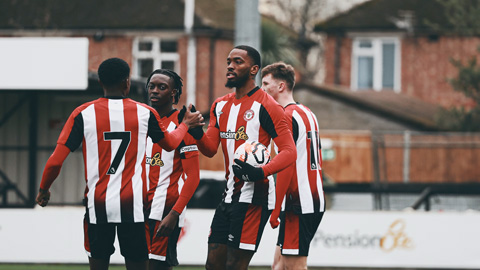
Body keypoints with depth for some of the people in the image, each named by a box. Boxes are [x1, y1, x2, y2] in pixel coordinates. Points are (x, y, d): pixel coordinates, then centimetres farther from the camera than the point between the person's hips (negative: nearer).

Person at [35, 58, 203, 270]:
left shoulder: (83, 113, -2)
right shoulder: (145, 113, 2)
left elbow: (56, 161, -2)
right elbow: (170, 143, 23)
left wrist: (43, 189, 16)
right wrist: (186, 125, 43)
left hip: (98, 205, 0)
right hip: (132, 205, 0)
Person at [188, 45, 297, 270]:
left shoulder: (265, 106, -9)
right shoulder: (220, 106, 15)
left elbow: (289, 152, -13)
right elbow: (210, 149, 10)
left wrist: (260, 172, -29)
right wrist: (197, 133, -12)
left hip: (254, 195, -8)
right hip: (230, 193, 8)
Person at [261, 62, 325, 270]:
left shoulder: (287, 116, -11)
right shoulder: (307, 114, 18)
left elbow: (286, 166, -17)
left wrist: (275, 210, -16)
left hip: (298, 205, -10)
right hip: (314, 200, 10)